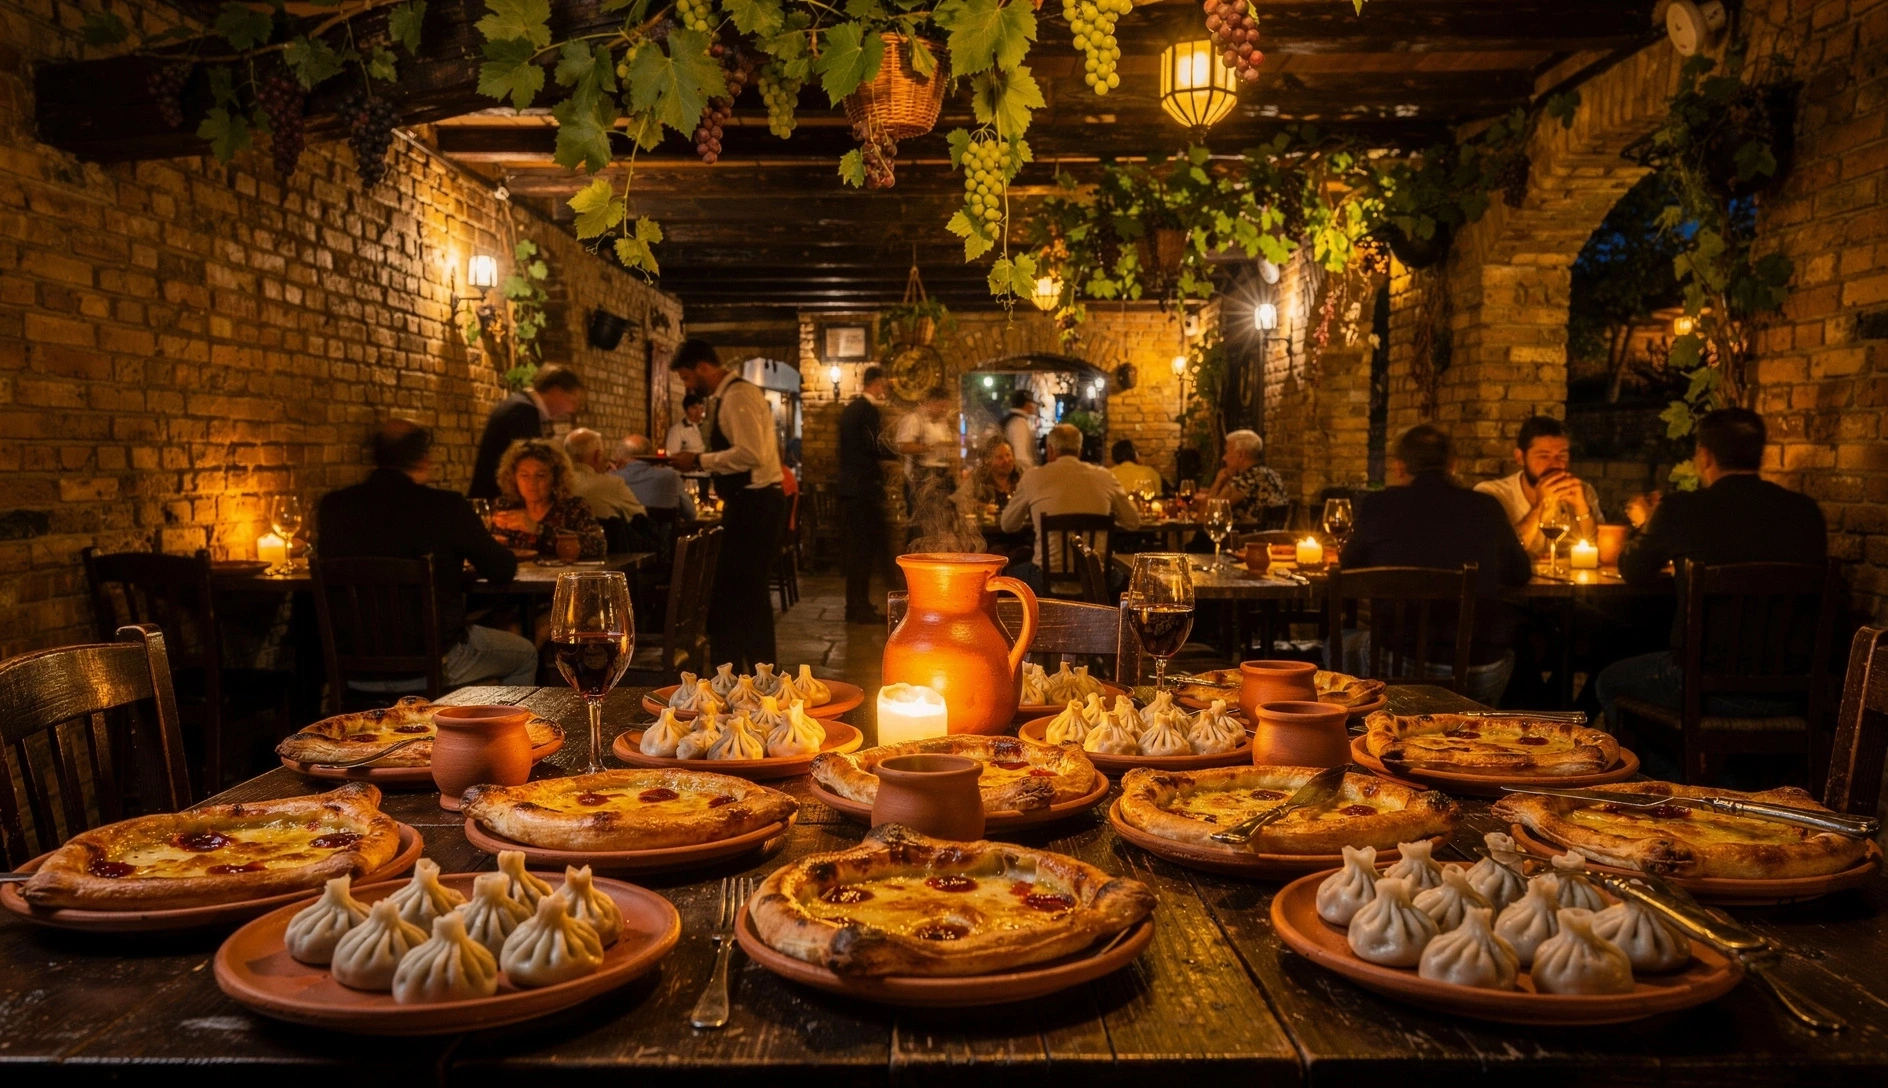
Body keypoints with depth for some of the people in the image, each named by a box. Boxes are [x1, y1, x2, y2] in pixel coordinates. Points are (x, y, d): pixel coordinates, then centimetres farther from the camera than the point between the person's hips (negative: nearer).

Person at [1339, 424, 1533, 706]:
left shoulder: (1379, 505, -2)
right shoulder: (1486, 507, 2)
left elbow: (1349, 567, 14)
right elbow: (1520, 574, 16)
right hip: (1481, 673, 2)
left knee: (1337, 647, 28)